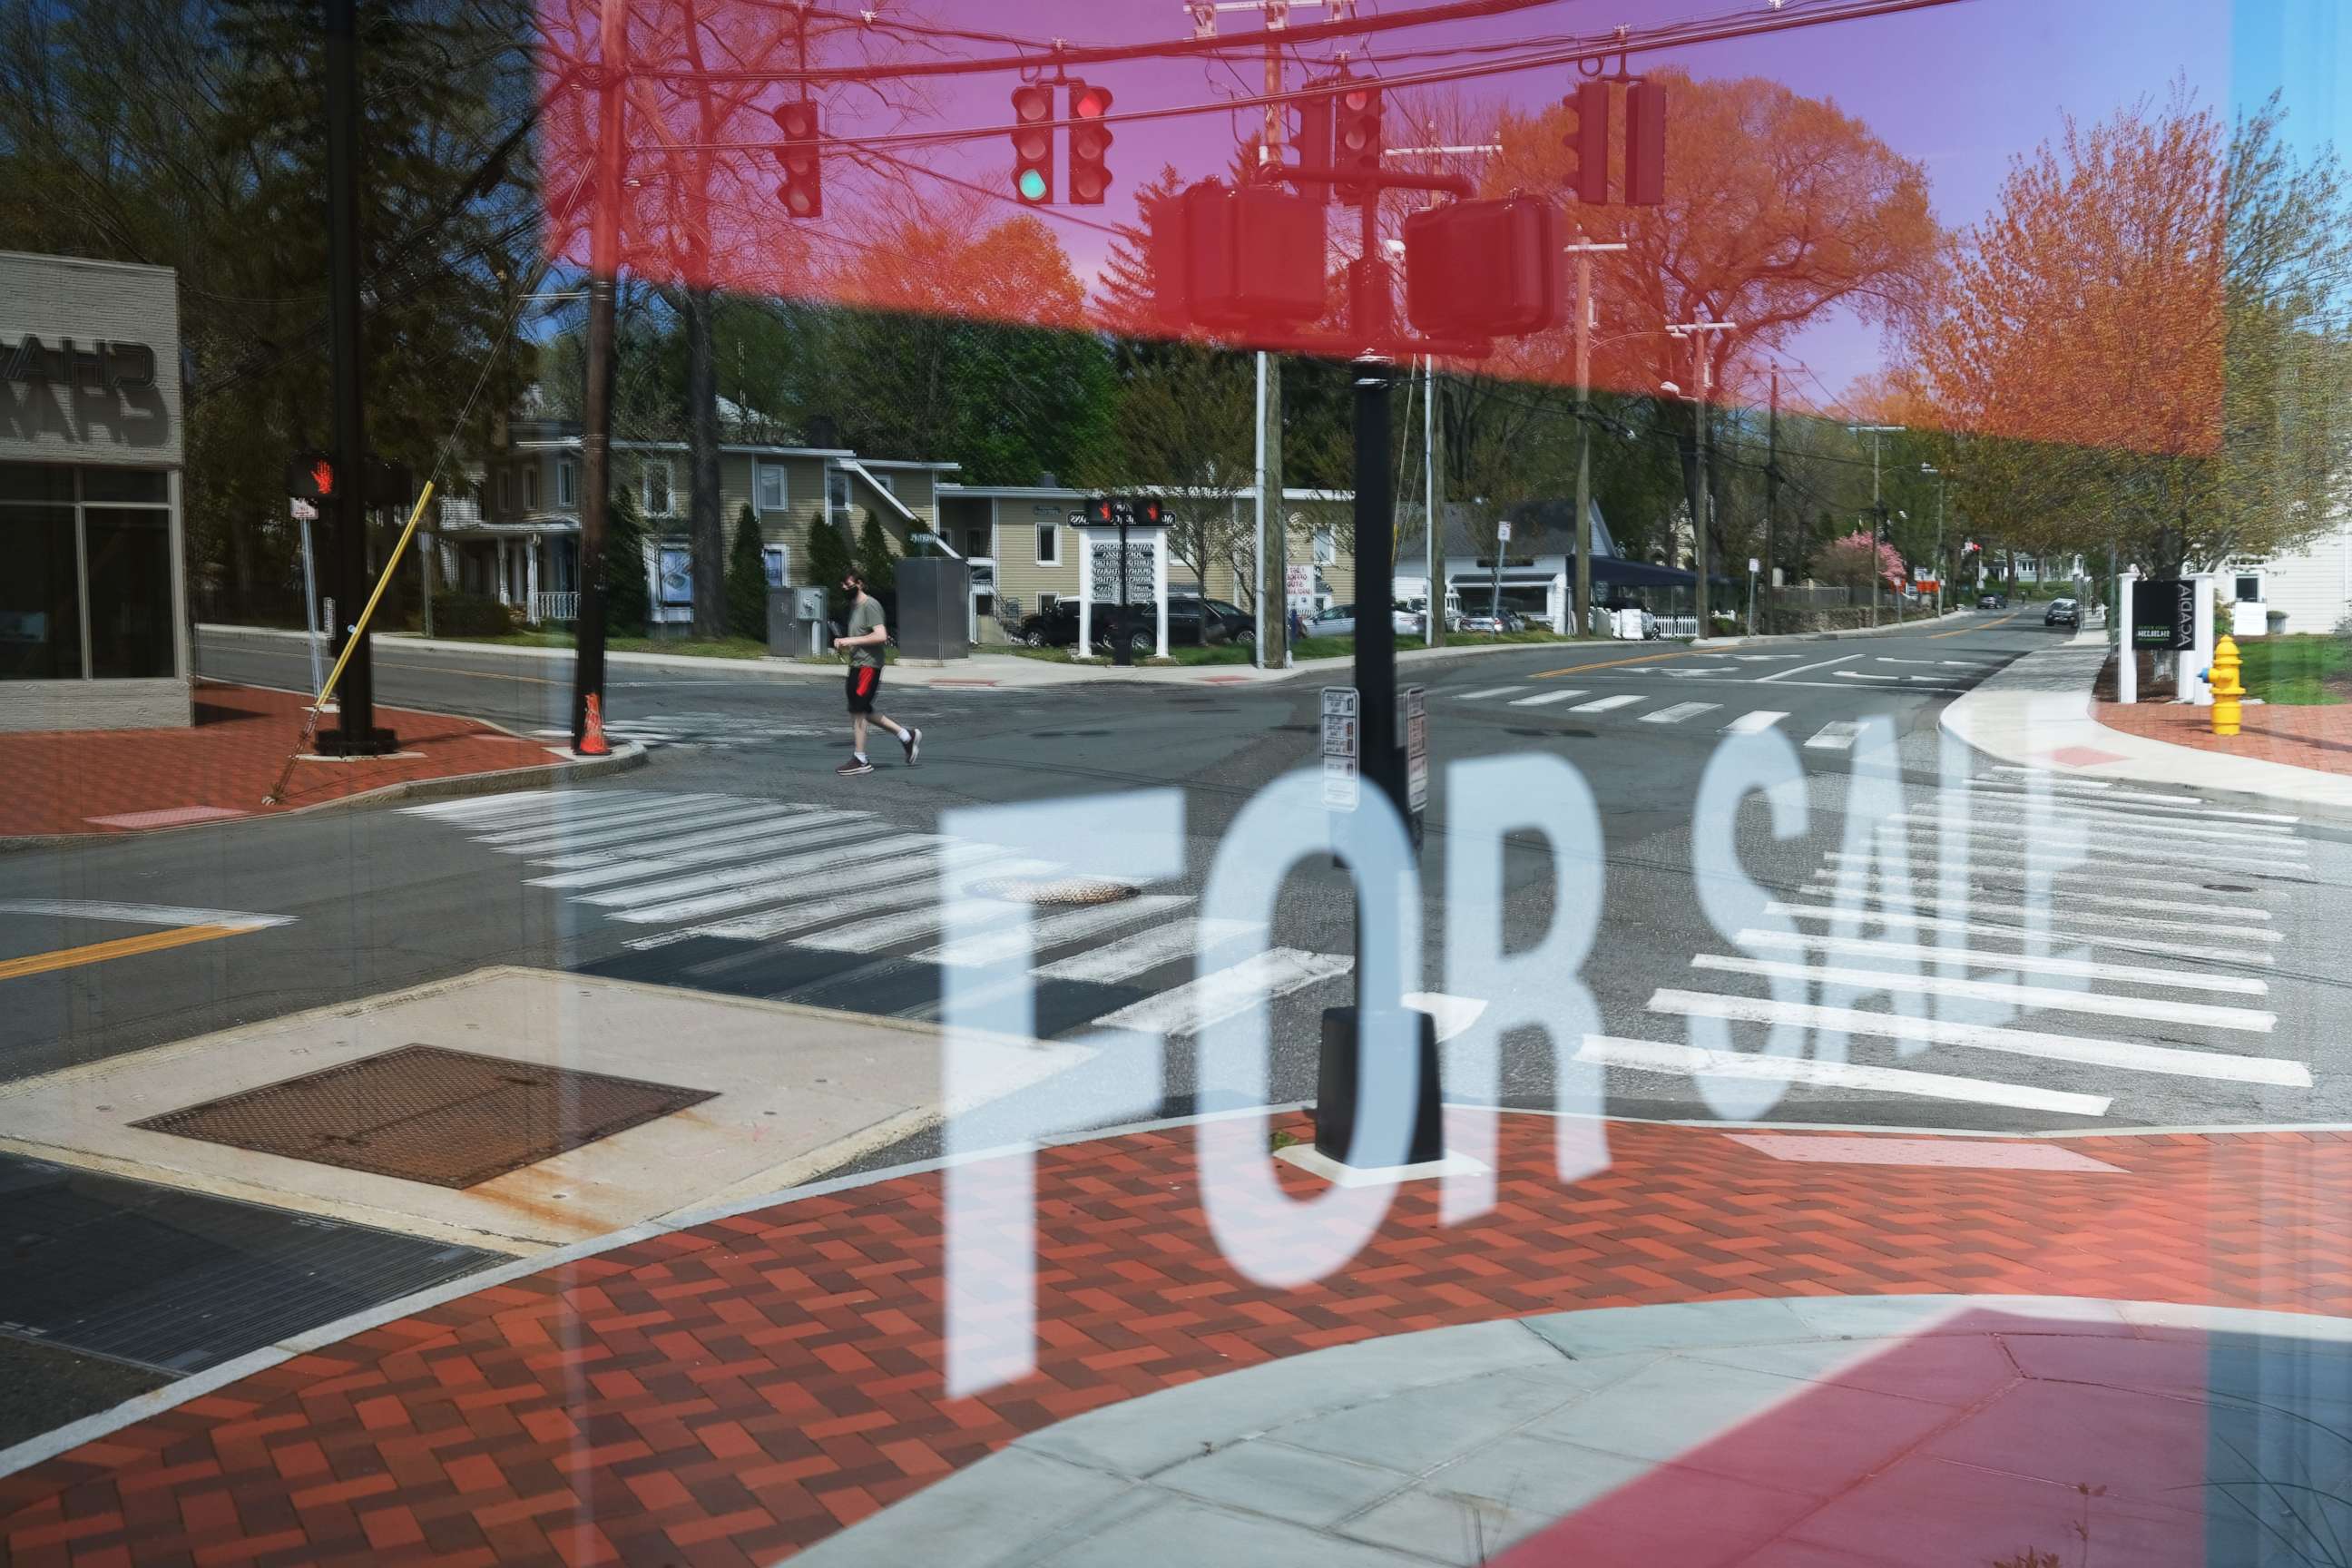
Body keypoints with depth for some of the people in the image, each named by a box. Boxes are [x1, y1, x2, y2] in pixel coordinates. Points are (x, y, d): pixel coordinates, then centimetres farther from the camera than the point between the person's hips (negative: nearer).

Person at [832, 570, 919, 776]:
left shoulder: (870, 605, -13)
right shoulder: (854, 605, 17)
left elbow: (881, 636, -23)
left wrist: (852, 640, -20)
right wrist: (843, 642, 8)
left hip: (868, 665, -10)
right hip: (857, 664, 10)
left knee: (857, 711, -7)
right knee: (863, 711, 12)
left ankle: (860, 760, 0)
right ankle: (907, 736, 21)